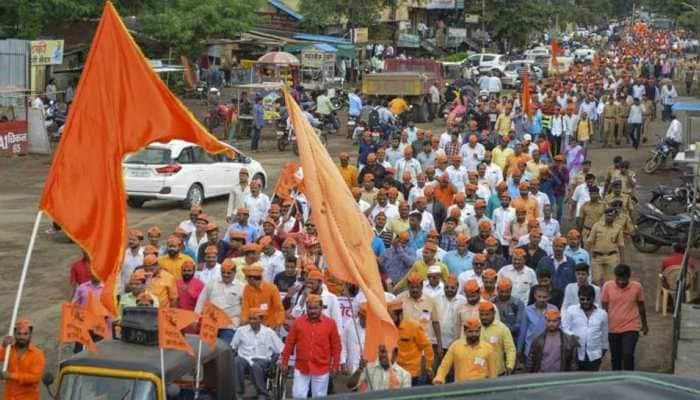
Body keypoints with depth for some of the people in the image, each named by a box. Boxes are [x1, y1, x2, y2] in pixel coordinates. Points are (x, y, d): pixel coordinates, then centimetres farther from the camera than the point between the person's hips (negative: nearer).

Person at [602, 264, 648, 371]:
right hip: (613, 329, 2)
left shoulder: (637, 287, -8)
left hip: (631, 328, -2)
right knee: (615, 357, 13)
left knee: (628, 355, -15)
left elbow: (641, 306, 6)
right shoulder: (607, 286, -8)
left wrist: (644, 324, 15)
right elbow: (604, 307, 1)